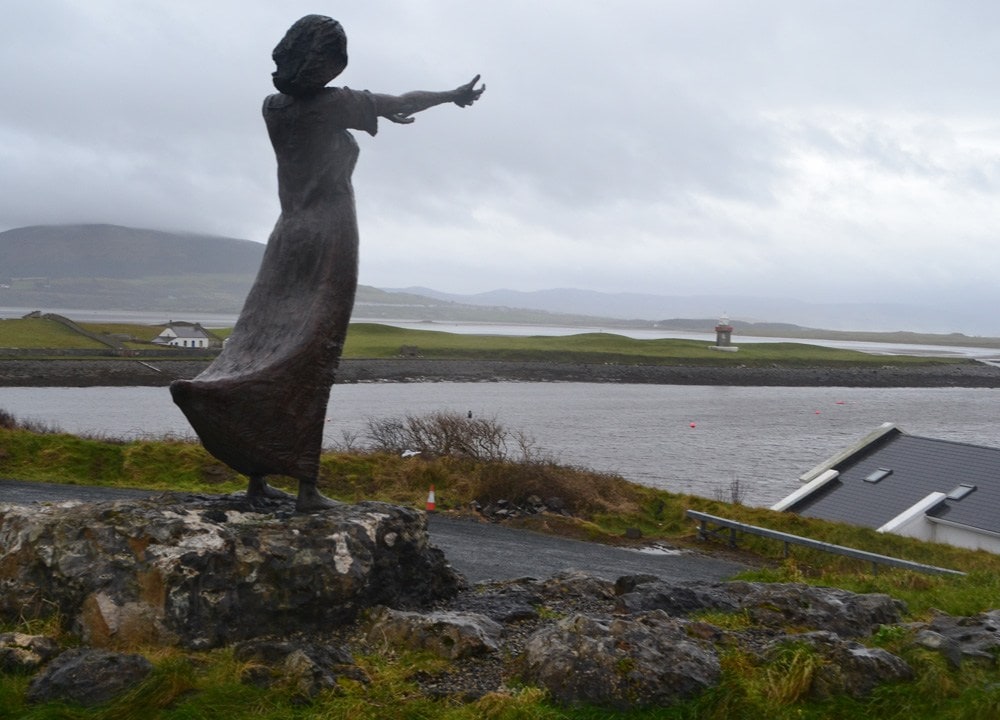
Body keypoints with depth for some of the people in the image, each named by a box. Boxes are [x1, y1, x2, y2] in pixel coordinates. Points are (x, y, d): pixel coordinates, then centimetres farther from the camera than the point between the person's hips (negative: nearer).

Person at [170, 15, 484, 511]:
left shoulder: (274, 107, 8)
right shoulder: (334, 103, -8)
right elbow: (403, 103, 5)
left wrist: (377, 114, 40)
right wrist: (455, 95, 21)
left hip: (288, 237, 6)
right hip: (329, 241, -6)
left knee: (264, 346, 5)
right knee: (308, 362, -8)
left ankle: (257, 479, 2)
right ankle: (306, 486, -7)